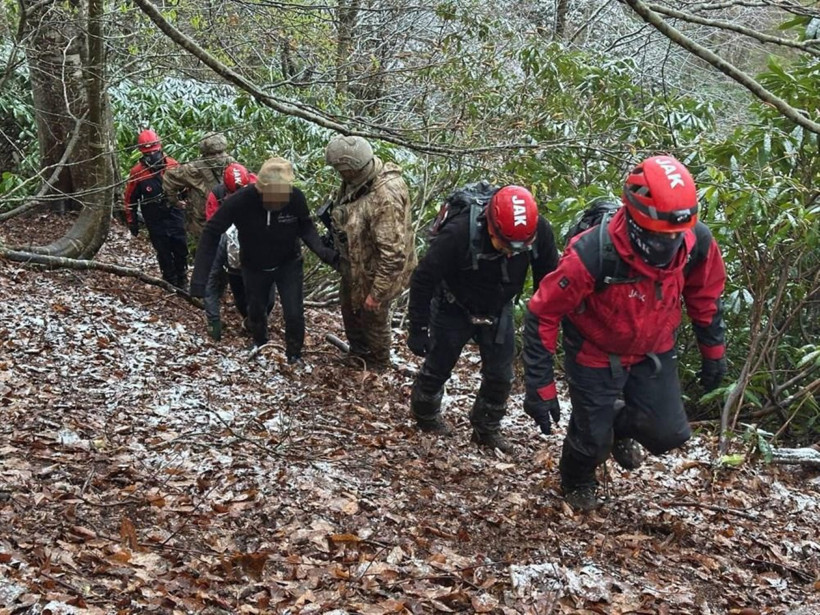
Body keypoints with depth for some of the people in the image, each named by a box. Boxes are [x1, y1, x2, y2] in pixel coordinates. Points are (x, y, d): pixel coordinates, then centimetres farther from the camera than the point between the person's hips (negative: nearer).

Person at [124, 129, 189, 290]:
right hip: (155, 221, -1)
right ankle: (170, 283, 20)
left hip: (175, 215, 2)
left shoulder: (172, 165, -7)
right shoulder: (137, 172, -11)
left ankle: (182, 281, 27)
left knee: (181, 250, 10)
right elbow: (130, 199, -1)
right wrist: (132, 222, 3)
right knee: (164, 253, 7)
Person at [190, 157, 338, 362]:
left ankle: (294, 355, 27)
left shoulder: (296, 197, -30)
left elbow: (305, 227, -12)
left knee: (294, 314, -3)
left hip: (288, 264, 0)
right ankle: (260, 347, 53)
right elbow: (212, 233, -24)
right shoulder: (240, 201, -34)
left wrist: (321, 249, -32)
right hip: (254, 267, 1)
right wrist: (199, 277, -27)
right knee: (256, 311, 22)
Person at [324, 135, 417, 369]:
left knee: (373, 317, 17)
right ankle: (358, 352, 57)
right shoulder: (360, 178, -12)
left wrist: (377, 293, -28)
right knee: (349, 306, 30)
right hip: (353, 264, 9)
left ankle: (376, 365, 45)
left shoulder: (386, 198, -39)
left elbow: (393, 254, -35)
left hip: (374, 271, -8)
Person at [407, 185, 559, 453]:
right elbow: (423, 280, -27)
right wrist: (418, 329, -22)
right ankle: (425, 414, 40)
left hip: (498, 311, 3)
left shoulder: (540, 232, -27)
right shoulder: (458, 234, -38)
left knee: (500, 376, 8)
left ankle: (486, 428, 31)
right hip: (454, 310, -3)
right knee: (438, 368, 13)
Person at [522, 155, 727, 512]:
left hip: (654, 352, 4)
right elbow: (542, 315, -27)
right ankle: (577, 482, 44)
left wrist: (714, 351, 9)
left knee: (669, 434, 0)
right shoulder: (591, 255, -38)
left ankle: (620, 426, 37)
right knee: (593, 440, 6)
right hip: (597, 356, -4)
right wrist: (540, 386, -24)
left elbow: (705, 294, 0)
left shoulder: (697, 242, -23)